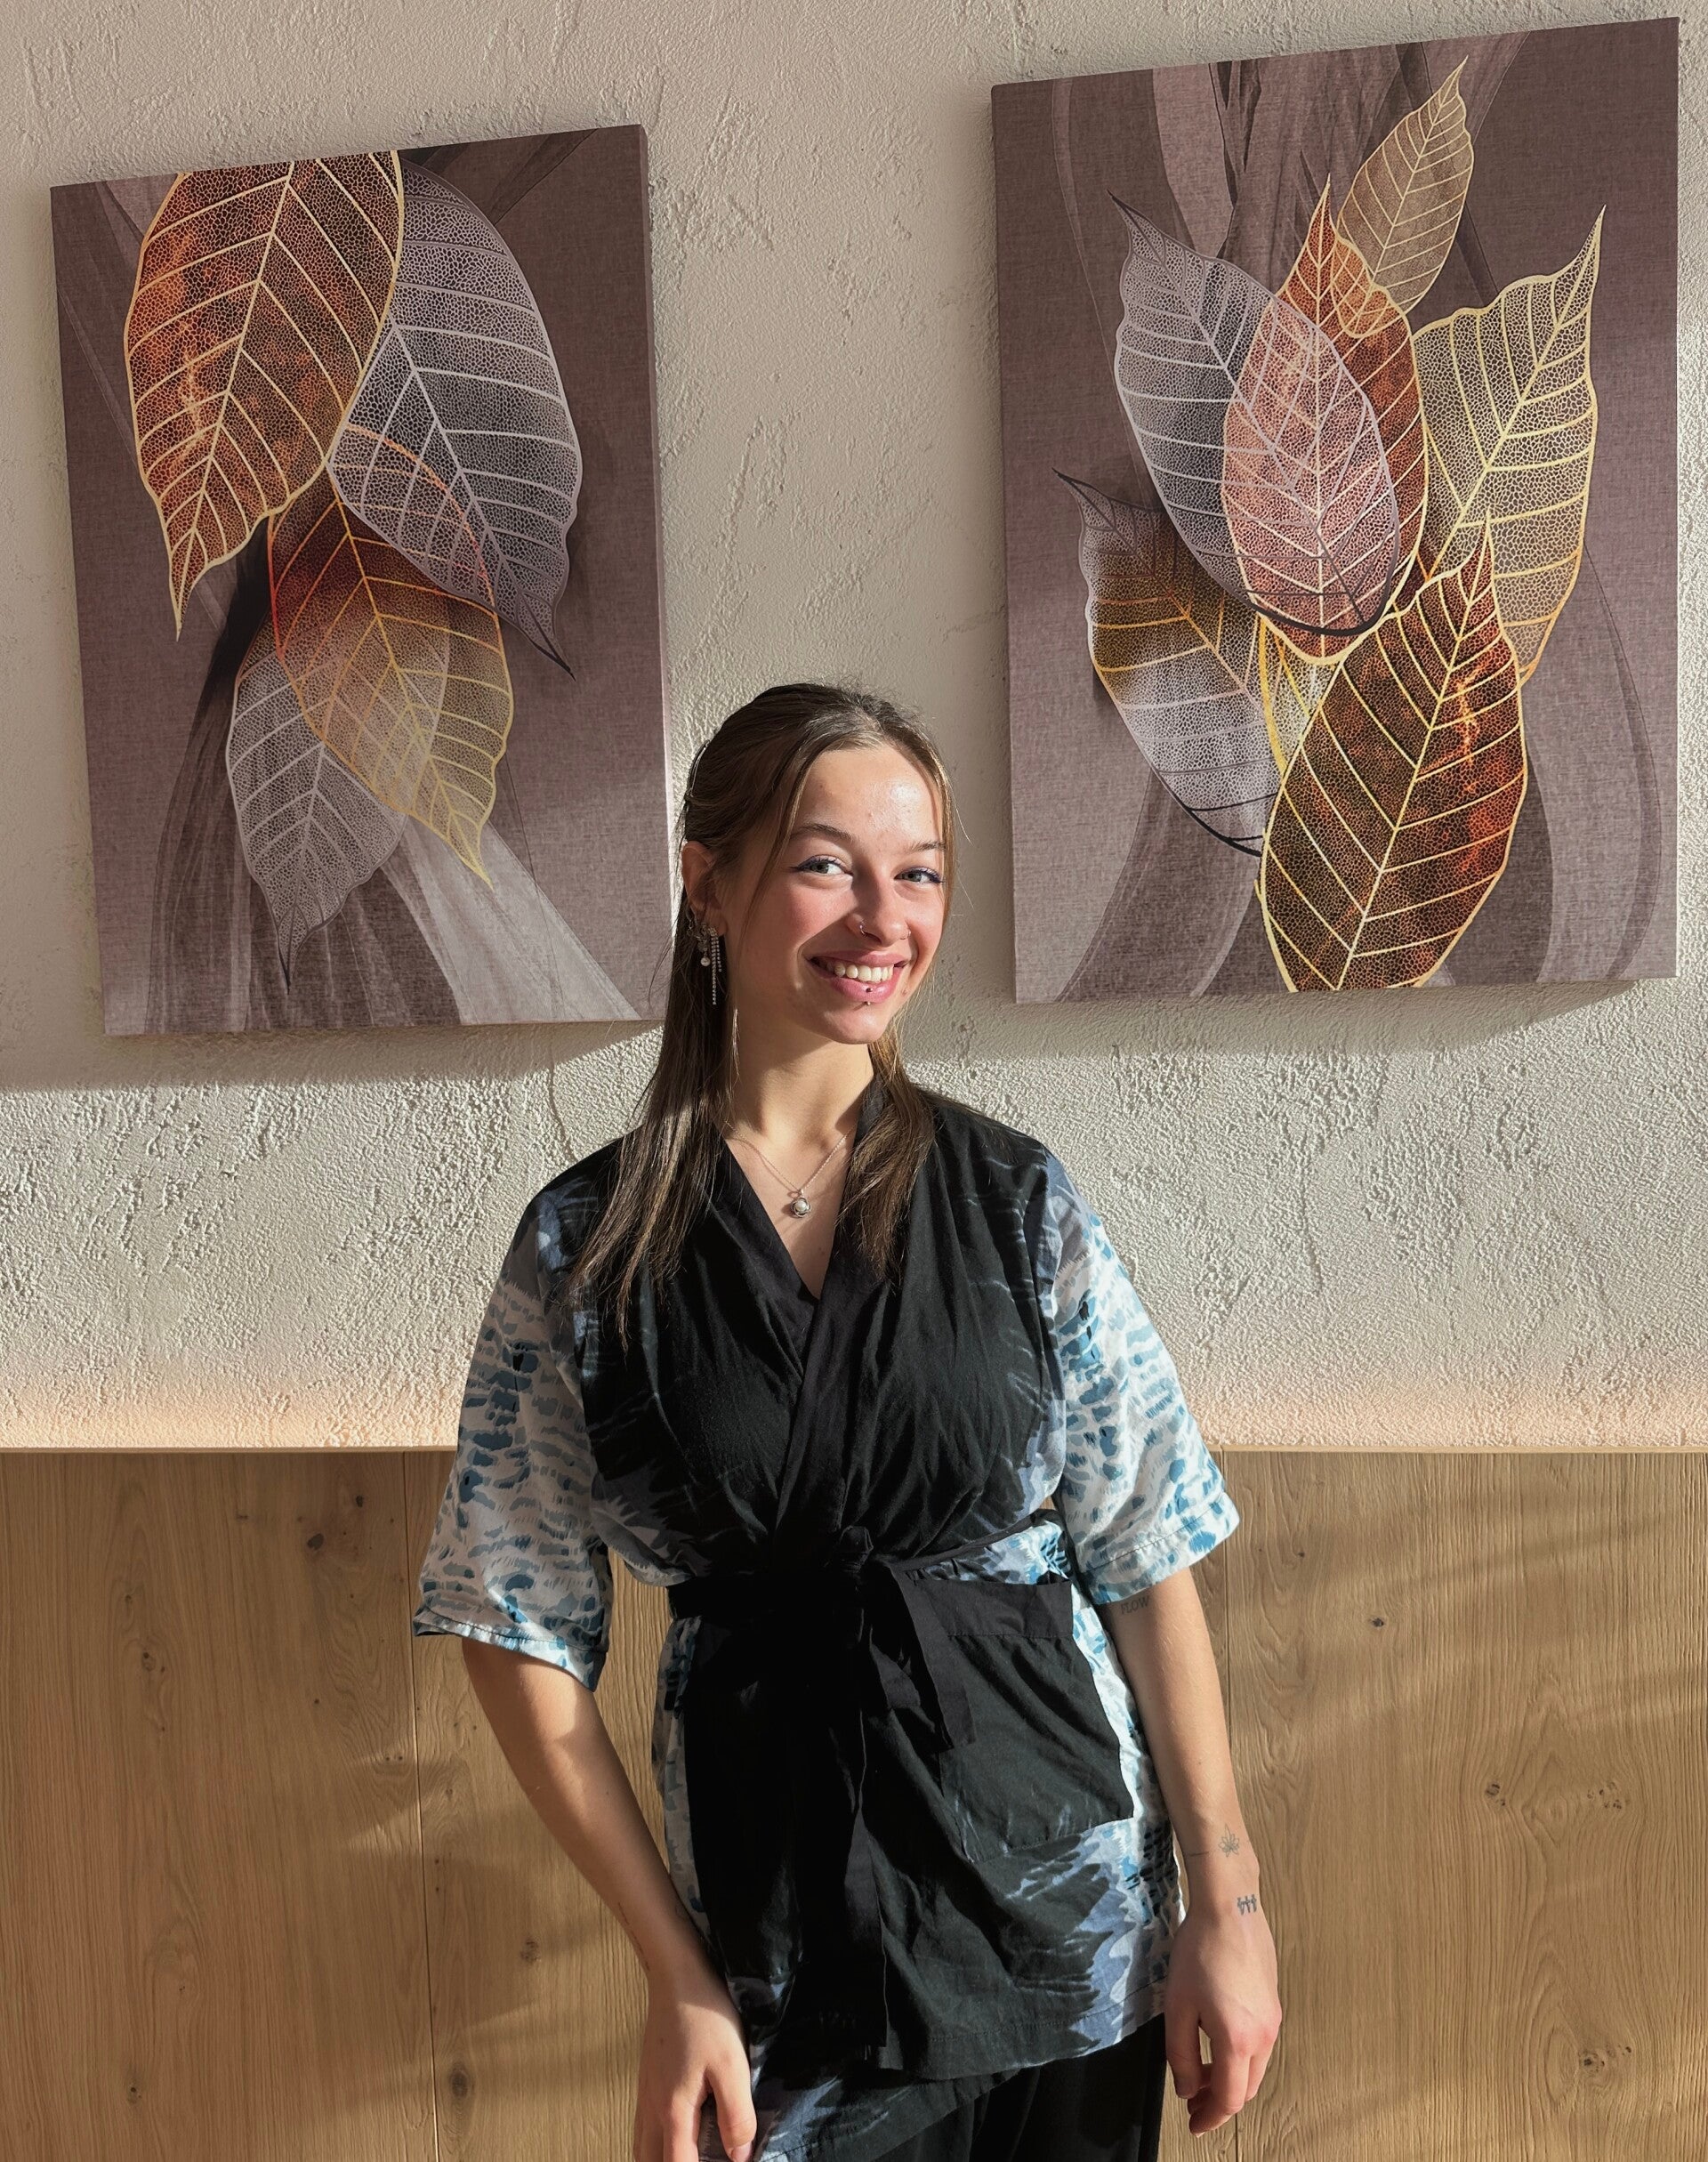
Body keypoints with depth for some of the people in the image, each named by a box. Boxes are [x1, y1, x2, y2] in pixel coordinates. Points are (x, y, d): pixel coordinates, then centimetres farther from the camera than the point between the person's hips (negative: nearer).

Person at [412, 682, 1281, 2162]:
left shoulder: (1017, 1200, -6)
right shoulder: (585, 1248, -8)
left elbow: (1151, 1561, -3)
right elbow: (524, 1634, -4)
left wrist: (1228, 1904, -3)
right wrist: (678, 1980, -5)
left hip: (1068, 1898, 1)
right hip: (781, 1916, 0)